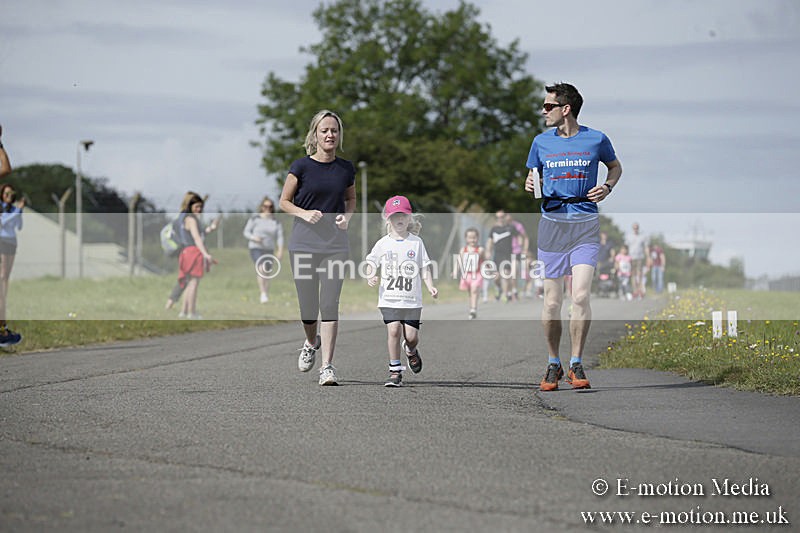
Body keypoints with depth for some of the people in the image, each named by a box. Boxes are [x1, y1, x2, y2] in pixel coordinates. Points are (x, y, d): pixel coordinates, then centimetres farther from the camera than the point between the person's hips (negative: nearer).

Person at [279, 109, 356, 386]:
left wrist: (347, 216, 0)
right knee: (308, 306, 6)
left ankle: (327, 367, -7)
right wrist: (304, 213, -14)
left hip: (335, 244, 1)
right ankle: (312, 342, 39)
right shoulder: (301, 167, -2)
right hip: (304, 243, -1)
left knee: (330, 305, -8)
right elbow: (284, 202, 4)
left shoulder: (346, 168, 6)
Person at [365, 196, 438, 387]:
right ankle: (395, 371, -5)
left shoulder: (416, 242, 5)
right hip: (389, 298, 0)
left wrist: (430, 286, -6)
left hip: (412, 299, 1)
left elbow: (424, 268, 7)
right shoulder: (383, 244, 4)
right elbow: (372, 263, 6)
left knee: (411, 336, -1)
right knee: (394, 330, -14)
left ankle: (411, 350, 37)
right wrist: (370, 276, -14)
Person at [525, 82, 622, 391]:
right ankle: (553, 365, 16)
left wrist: (608, 187, 0)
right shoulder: (541, 142, 7)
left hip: (585, 225, -2)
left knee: (581, 296, -13)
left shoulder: (596, 140, 2)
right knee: (552, 301, 1)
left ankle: (576, 366, -3)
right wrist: (530, 186, -3)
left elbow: (615, 166, 19)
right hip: (552, 223, 2)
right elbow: (533, 176, 20)